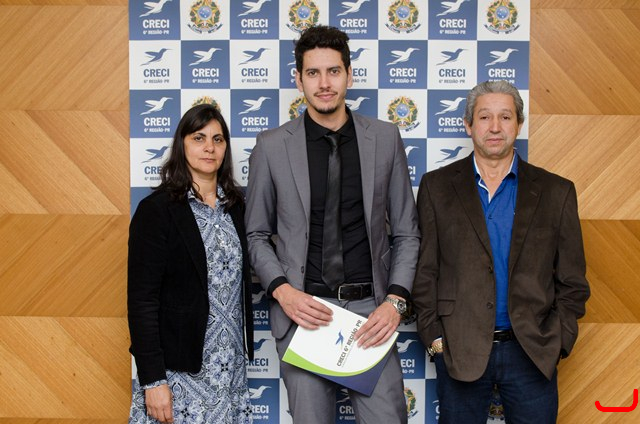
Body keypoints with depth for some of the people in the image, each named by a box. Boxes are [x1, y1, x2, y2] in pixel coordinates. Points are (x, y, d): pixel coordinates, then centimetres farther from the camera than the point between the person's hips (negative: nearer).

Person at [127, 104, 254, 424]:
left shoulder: (235, 205, 8)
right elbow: (141, 299, -12)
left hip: (232, 366, 5)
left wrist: (243, 350, 10)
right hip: (179, 369, -5)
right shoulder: (157, 209, -9)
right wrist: (152, 380, -15)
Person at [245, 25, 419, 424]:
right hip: (302, 309, 0)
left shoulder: (385, 138, 4)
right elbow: (256, 235, 8)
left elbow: (406, 232, 7)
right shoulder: (271, 146, 1)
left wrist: (395, 300, -5)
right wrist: (282, 291, -8)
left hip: (370, 309, 1)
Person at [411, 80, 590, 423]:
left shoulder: (556, 191, 5)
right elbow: (424, 272, 2)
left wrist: (557, 342, -3)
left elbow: (572, 281, 6)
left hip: (533, 353, 1)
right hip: (459, 352, 0)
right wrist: (435, 338, -4)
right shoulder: (437, 186, 4)